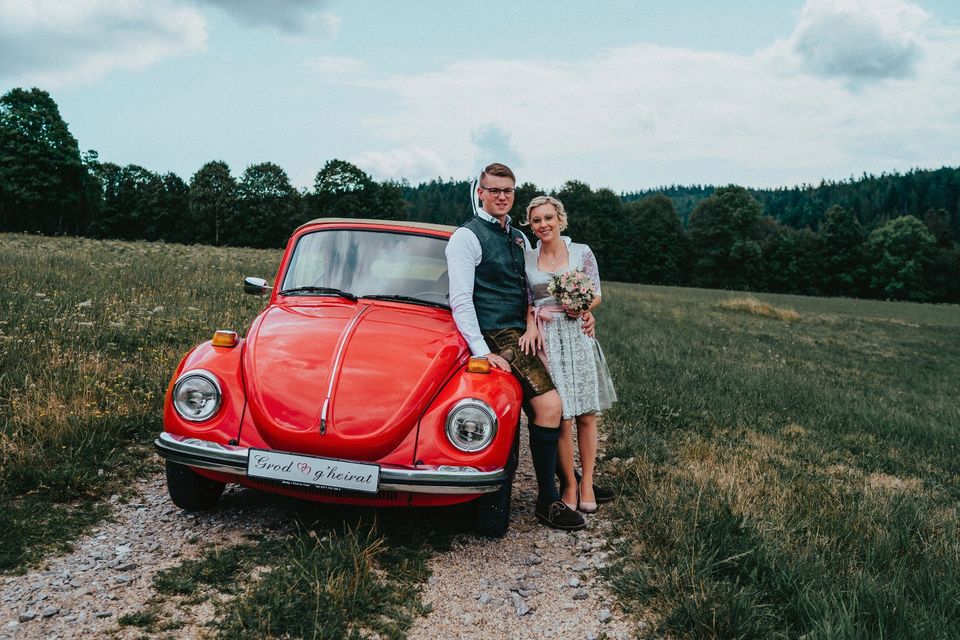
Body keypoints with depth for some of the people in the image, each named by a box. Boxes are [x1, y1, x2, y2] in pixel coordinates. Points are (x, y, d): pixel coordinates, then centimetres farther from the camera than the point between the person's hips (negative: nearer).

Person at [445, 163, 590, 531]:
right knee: (548, 404, -19)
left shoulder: (519, 238, 19)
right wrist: (482, 352, -20)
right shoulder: (467, 237, -5)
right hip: (497, 337, -8)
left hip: (524, 333, 8)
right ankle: (548, 502, -9)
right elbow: (460, 301, -12)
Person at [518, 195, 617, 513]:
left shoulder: (582, 253, 5)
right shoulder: (526, 258, 9)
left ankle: (587, 484, 13)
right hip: (545, 340, 0)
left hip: (578, 335, 0)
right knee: (561, 417, -6)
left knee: (586, 415, 1)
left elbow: (597, 294, 7)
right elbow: (525, 301, 13)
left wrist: (583, 307, -13)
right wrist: (531, 324, -6)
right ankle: (569, 485, 7)